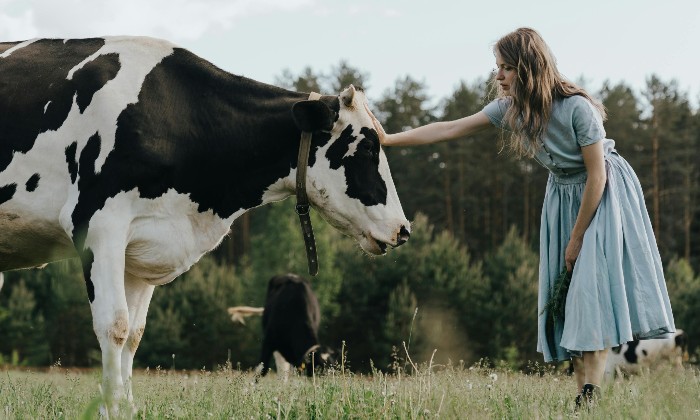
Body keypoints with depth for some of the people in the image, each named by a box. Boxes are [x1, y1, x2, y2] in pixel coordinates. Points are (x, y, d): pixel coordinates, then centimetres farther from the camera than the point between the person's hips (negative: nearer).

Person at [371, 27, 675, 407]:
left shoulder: (577, 107, -27)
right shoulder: (510, 108, -10)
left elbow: (597, 174, -21)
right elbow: (449, 129, -7)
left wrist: (577, 238, -16)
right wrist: (388, 140, -11)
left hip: (604, 194, -7)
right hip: (563, 195, 7)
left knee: (593, 285, -17)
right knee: (565, 294, 0)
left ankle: (592, 393, -21)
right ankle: (583, 397, -1)